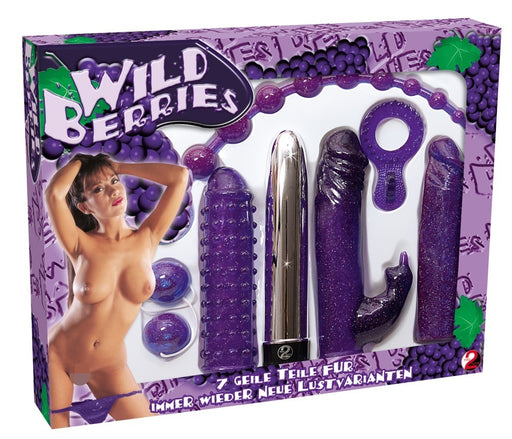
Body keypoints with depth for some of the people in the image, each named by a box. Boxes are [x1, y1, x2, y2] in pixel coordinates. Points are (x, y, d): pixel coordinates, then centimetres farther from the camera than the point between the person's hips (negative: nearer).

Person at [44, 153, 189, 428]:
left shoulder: (147, 239, -5)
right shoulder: (82, 245, -12)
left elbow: (180, 176, -13)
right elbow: (53, 193, -30)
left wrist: (118, 167, -5)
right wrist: (79, 160, -10)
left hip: (109, 369, 3)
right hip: (58, 356, -3)